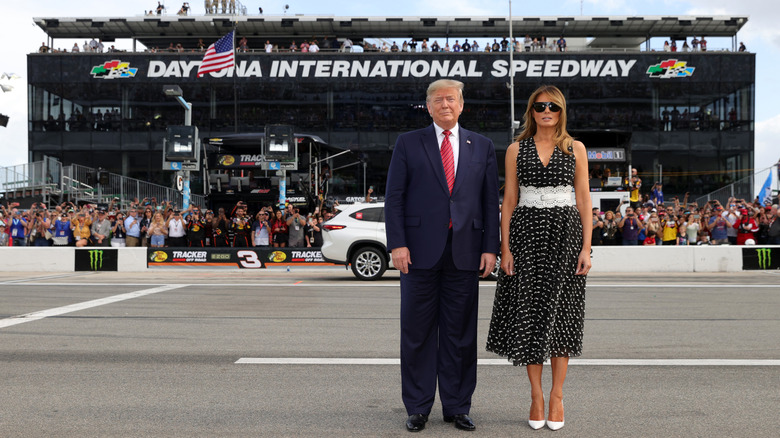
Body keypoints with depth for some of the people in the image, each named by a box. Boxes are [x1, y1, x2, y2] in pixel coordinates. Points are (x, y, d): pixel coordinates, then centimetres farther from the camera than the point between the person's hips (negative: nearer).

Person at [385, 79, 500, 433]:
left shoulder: (482, 147, 12)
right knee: (417, 332, 4)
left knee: (461, 332, 7)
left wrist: (490, 247, 0)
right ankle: (418, 408, 16)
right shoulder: (408, 143, 7)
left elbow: (490, 201, 9)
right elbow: (394, 197, 1)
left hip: (465, 252, 2)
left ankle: (457, 406, 19)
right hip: (420, 251, -1)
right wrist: (397, 243, -8)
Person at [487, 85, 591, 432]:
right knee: (529, 311, 1)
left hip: (565, 233, 0)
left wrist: (586, 247, -4)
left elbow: (584, 199, 5)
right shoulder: (517, 149, 7)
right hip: (527, 233, 0)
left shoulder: (575, 148, 7)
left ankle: (557, 396, 10)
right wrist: (505, 248, -2)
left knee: (561, 311, 1)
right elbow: (509, 200, 5)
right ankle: (536, 396, 12)